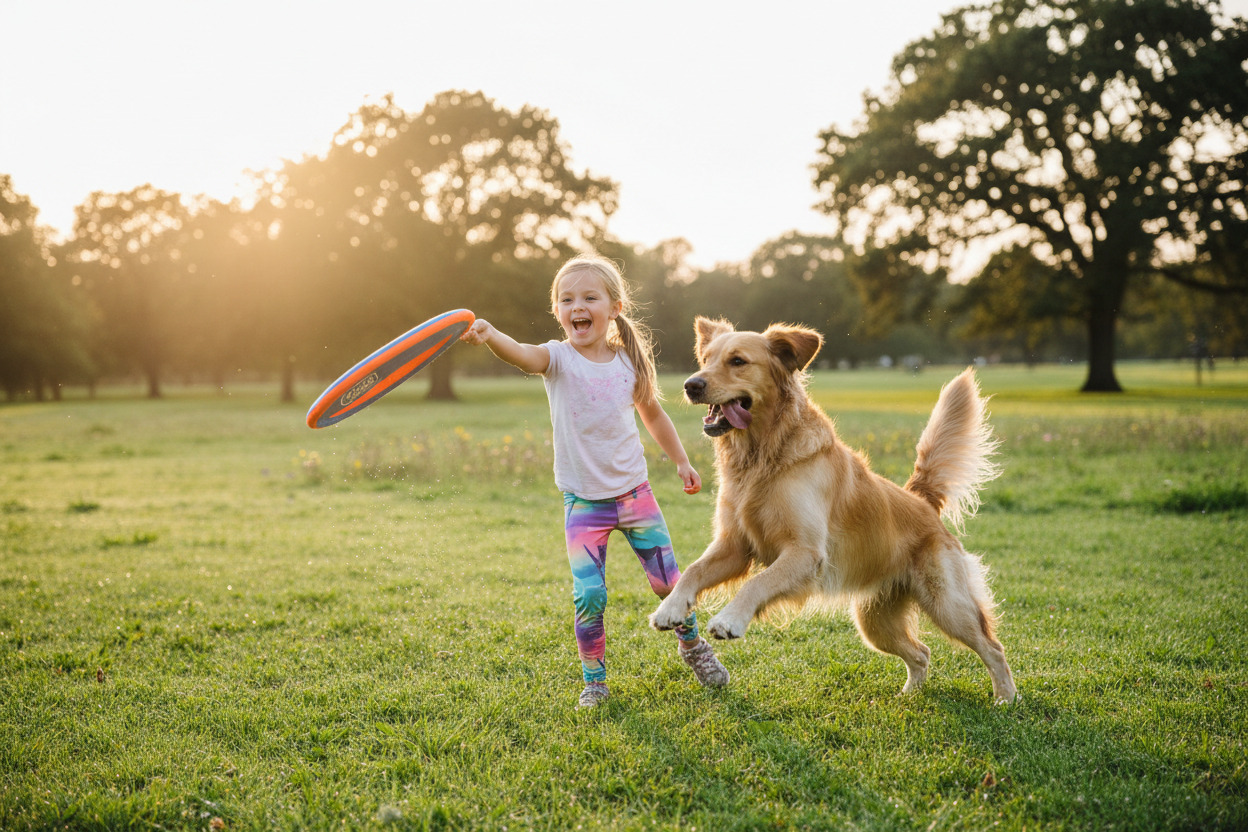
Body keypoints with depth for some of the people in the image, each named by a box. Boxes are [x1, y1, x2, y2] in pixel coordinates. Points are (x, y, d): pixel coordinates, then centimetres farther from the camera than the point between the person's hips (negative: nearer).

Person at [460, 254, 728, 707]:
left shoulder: (631, 362, -2)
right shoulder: (559, 359, -11)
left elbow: (653, 414, 16)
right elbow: (523, 355, -36)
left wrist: (681, 461, 20)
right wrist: (489, 336, -57)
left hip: (634, 491, 2)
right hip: (583, 501, -2)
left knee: (668, 581, 8)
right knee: (589, 596, -9)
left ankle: (692, 644, 37)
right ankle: (593, 679, 13)